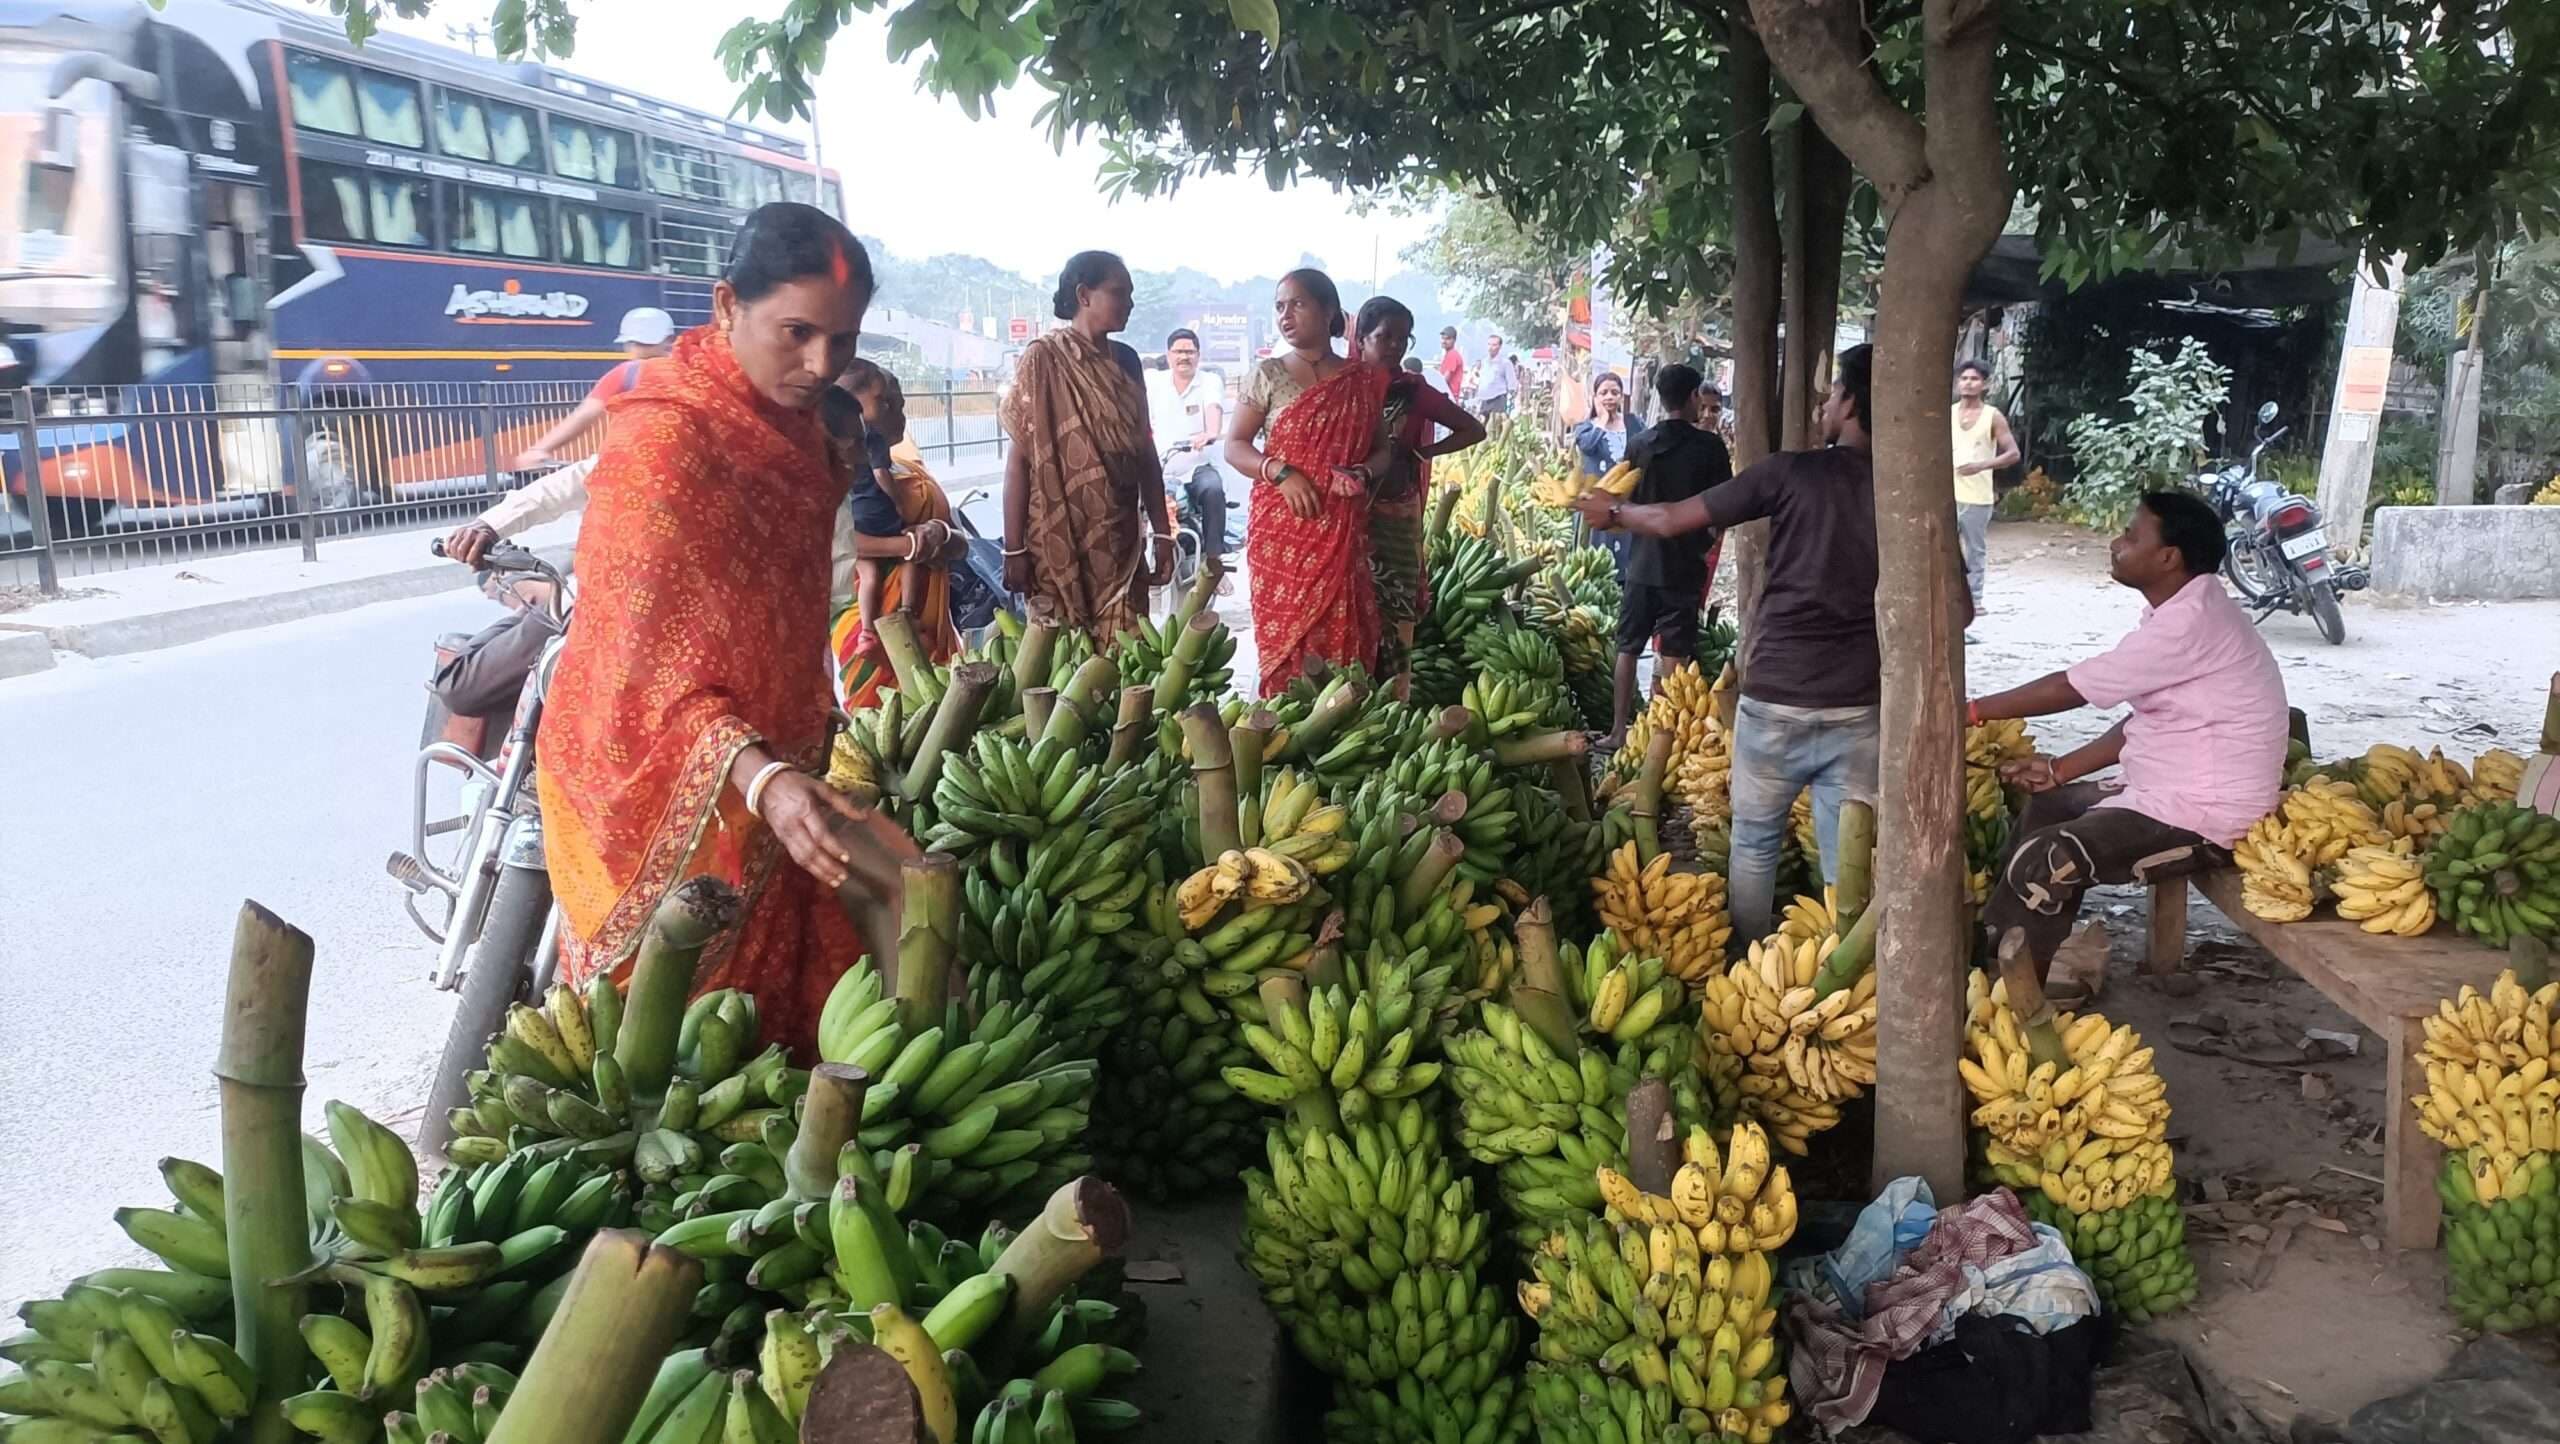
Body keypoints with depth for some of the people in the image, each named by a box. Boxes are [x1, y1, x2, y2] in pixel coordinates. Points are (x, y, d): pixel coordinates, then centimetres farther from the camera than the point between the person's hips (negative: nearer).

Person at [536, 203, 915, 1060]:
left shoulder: (794, 424, 5)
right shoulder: (665, 440, -21)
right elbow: (645, 670, -25)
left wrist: (795, 771, 15)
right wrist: (761, 779, -39)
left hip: (771, 770, 8)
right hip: (663, 790, -7)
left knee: (787, 1012, 13)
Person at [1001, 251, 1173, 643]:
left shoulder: (1126, 361, 9)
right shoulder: (1043, 359, -7)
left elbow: (1145, 451, 12)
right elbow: (1020, 458, -8)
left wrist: (1162, 531, 9)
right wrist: (1014, 548, -11)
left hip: (1120, 541, 5)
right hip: (1058, 542, -5)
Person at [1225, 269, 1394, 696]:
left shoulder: (1364, 380, 7)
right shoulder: (1268, 376, 1)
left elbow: (1382, 450, 14)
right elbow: (1234, 447, 1)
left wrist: (1362, 474, -9)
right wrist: (1281, 473, -16)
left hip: (1342, 532, 2)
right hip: (1280, 531, -1)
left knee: (1342, 644, 1)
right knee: (1282, 640, -1)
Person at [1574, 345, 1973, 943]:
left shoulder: (1793, 473, -5)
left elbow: (1671, 520, 1)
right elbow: (1958, 607, 0)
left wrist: (1613, 511, 19)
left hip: (1775, 699, -2)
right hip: (1859, 708, 2)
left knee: (1754, 843, 16)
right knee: (1847, 860, 8)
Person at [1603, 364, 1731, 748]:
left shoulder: (1640, 444, 0)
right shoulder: (1709, 445, -9)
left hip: (1643, 561, 3)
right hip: (1686, 563, -3)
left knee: (1627, 648, 12)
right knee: (1673, 656, 2)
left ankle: (1619, 731, 15)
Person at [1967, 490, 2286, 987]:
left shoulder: (2190, 622, -23)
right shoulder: (2178, 611, 9)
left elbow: (2070, 688, -20)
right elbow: (2145, 720, 15)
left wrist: (1971, 713, -10)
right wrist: (2060, 769, 9)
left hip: (2203, 817, -11)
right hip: (2172, 793, 11)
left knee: (2041, 863, -20)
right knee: (2048, 806, 21)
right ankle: (2000, 949, 24)